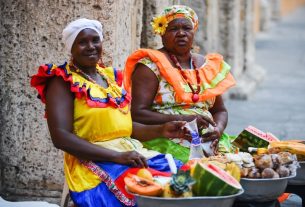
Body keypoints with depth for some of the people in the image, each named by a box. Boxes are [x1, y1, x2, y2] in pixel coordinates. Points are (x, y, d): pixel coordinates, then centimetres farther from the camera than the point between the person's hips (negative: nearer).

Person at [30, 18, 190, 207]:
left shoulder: (111, 76, 18)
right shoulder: (63, 81, -2)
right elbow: (61, 136, -14)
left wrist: (160, 130, 2)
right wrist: (117, 156, -21)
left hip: (132, 153, 7)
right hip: (94, 162, -7)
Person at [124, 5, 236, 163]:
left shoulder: (208, 65, 17)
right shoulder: (151, 65, -1)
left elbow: (219, 110, 24)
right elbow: (137, 113, -10)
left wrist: (218, 129, -1)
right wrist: (183, 119, -18)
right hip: (165, 142, -6)